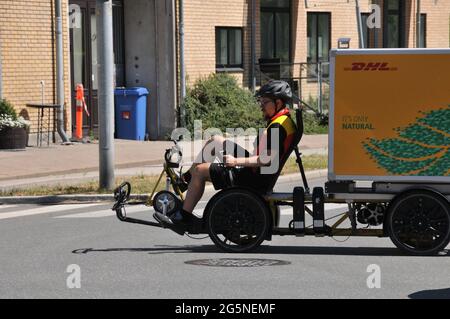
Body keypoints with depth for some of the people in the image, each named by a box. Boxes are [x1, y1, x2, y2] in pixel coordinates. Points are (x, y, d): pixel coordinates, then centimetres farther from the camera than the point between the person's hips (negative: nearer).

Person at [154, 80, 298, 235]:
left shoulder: (278, 126, -22)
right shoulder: (284, 120, 10)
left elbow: (267, 159, -30)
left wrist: (236, 161, -25)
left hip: (257, 178, -10)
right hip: (256, 170, 10)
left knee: (200, 171, -6)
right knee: (215, 141, 16)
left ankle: (183, 218, 2)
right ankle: (186, 179, 24)